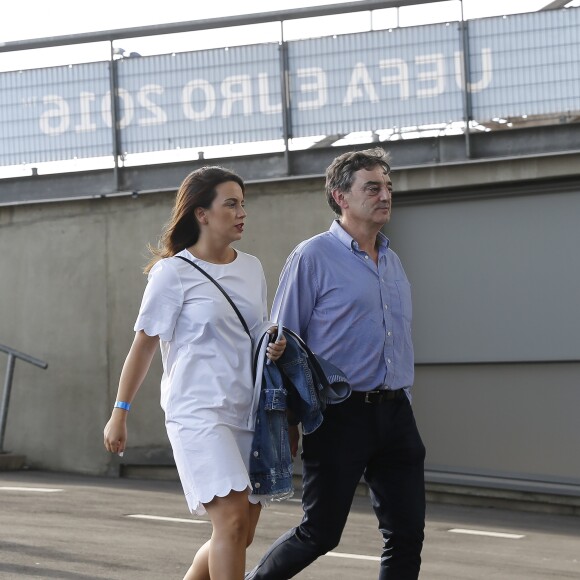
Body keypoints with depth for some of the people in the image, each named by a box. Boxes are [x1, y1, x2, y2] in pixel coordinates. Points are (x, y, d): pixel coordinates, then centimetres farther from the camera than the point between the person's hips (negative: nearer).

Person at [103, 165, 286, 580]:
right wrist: (120, 413, -3)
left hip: (249, 413, 7)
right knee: (232, 518, -19)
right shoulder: (174, 273, -5)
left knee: (240, 535, 7)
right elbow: (144, 344, -2)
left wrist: (275, 348, 1)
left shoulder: (251, 268, 13)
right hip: (198, 413, -7)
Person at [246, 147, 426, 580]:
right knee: (319, 533, 1)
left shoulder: (393, 262, 15)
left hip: (395, 413, 6)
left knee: (407, 534, 2)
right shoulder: (313, 257, -6)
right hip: (340, 414, -6)